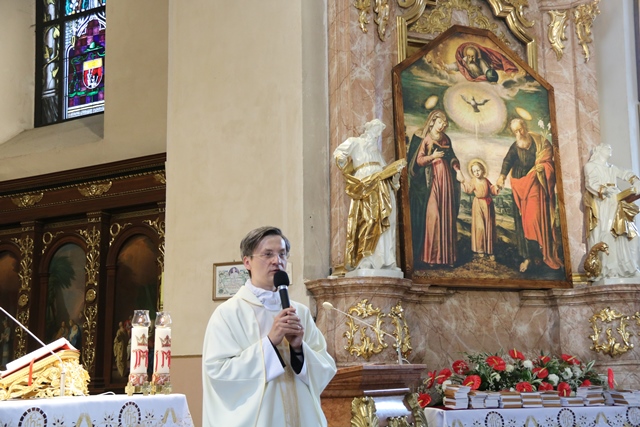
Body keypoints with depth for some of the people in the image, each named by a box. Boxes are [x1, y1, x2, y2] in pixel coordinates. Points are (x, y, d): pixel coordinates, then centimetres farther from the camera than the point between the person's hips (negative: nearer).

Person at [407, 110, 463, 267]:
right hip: (432, 179, -5)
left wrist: (457, 170, 2)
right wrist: (433, 156, -18)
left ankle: (446, 254, 6)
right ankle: (430, 255, -7)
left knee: (447, 215, 3)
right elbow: (418, 160, -4)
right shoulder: (424, 139, -1)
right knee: (432, 214, -11)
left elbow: (452, 157, 18)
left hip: (446, 178, 6)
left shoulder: (446, 139, 16)